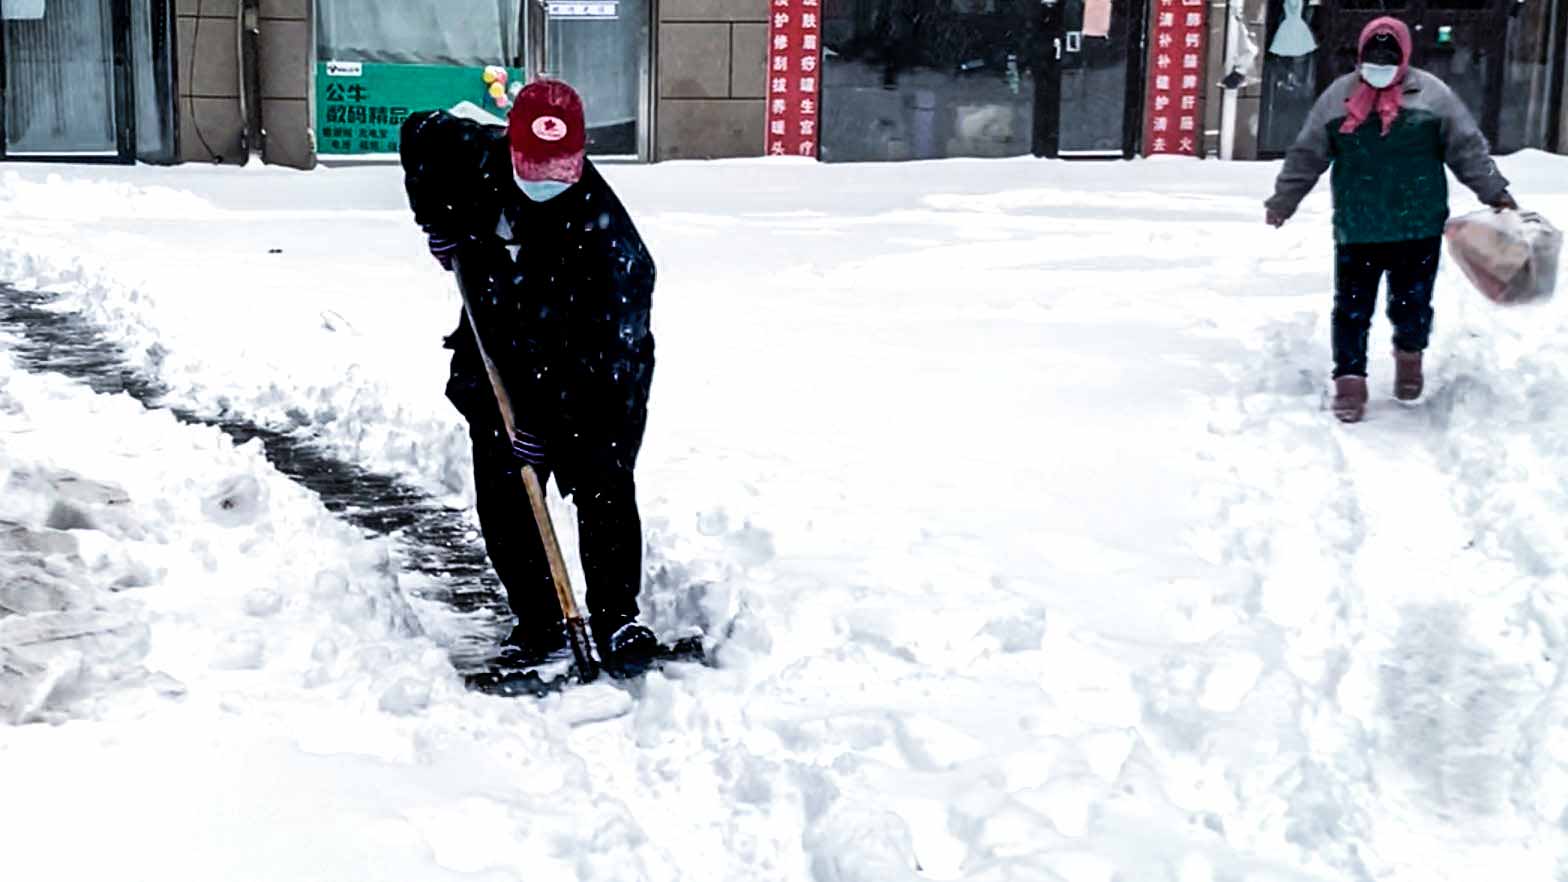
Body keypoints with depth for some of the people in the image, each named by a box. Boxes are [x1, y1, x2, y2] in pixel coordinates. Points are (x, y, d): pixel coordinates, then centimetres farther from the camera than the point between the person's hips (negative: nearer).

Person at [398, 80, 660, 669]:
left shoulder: (603, 228, -27)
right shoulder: (479, 157, -13)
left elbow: (595, 346, -27)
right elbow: (421, 135, 10)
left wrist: (546, 419, -29)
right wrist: (438, 219, -2)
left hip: (590, 377, -4)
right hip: (499, 364, 4)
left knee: (604, 492, -9)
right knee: (503, 498, 4)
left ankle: (617, 620, 3)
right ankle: (537, 621, 15)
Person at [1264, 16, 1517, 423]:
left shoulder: (1431, 93, 2)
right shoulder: (1339, 96, 4)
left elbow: (1468, 148, 3)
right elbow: (1306, 156, 10)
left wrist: (1495, 193, -3)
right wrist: (1282, 201, 11)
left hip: (1418, 226, 0)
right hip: (1356, 227, 0)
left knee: (1412, 302, 10)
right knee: (1352, 306, 0)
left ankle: (1409, 357, 37)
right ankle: (1350, 379, 8)